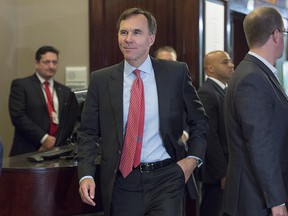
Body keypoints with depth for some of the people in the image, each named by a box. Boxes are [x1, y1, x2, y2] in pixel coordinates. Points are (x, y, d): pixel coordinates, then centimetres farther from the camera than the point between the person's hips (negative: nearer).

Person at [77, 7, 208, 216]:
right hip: (122, 183, 1)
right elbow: (88, 133, 5)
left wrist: (193, 158, -4)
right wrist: (86, 175, -8)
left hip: (166, 178, -1)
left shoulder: (177, 73, 0)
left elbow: (199, 121, 9)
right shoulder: (101, 80, 2)